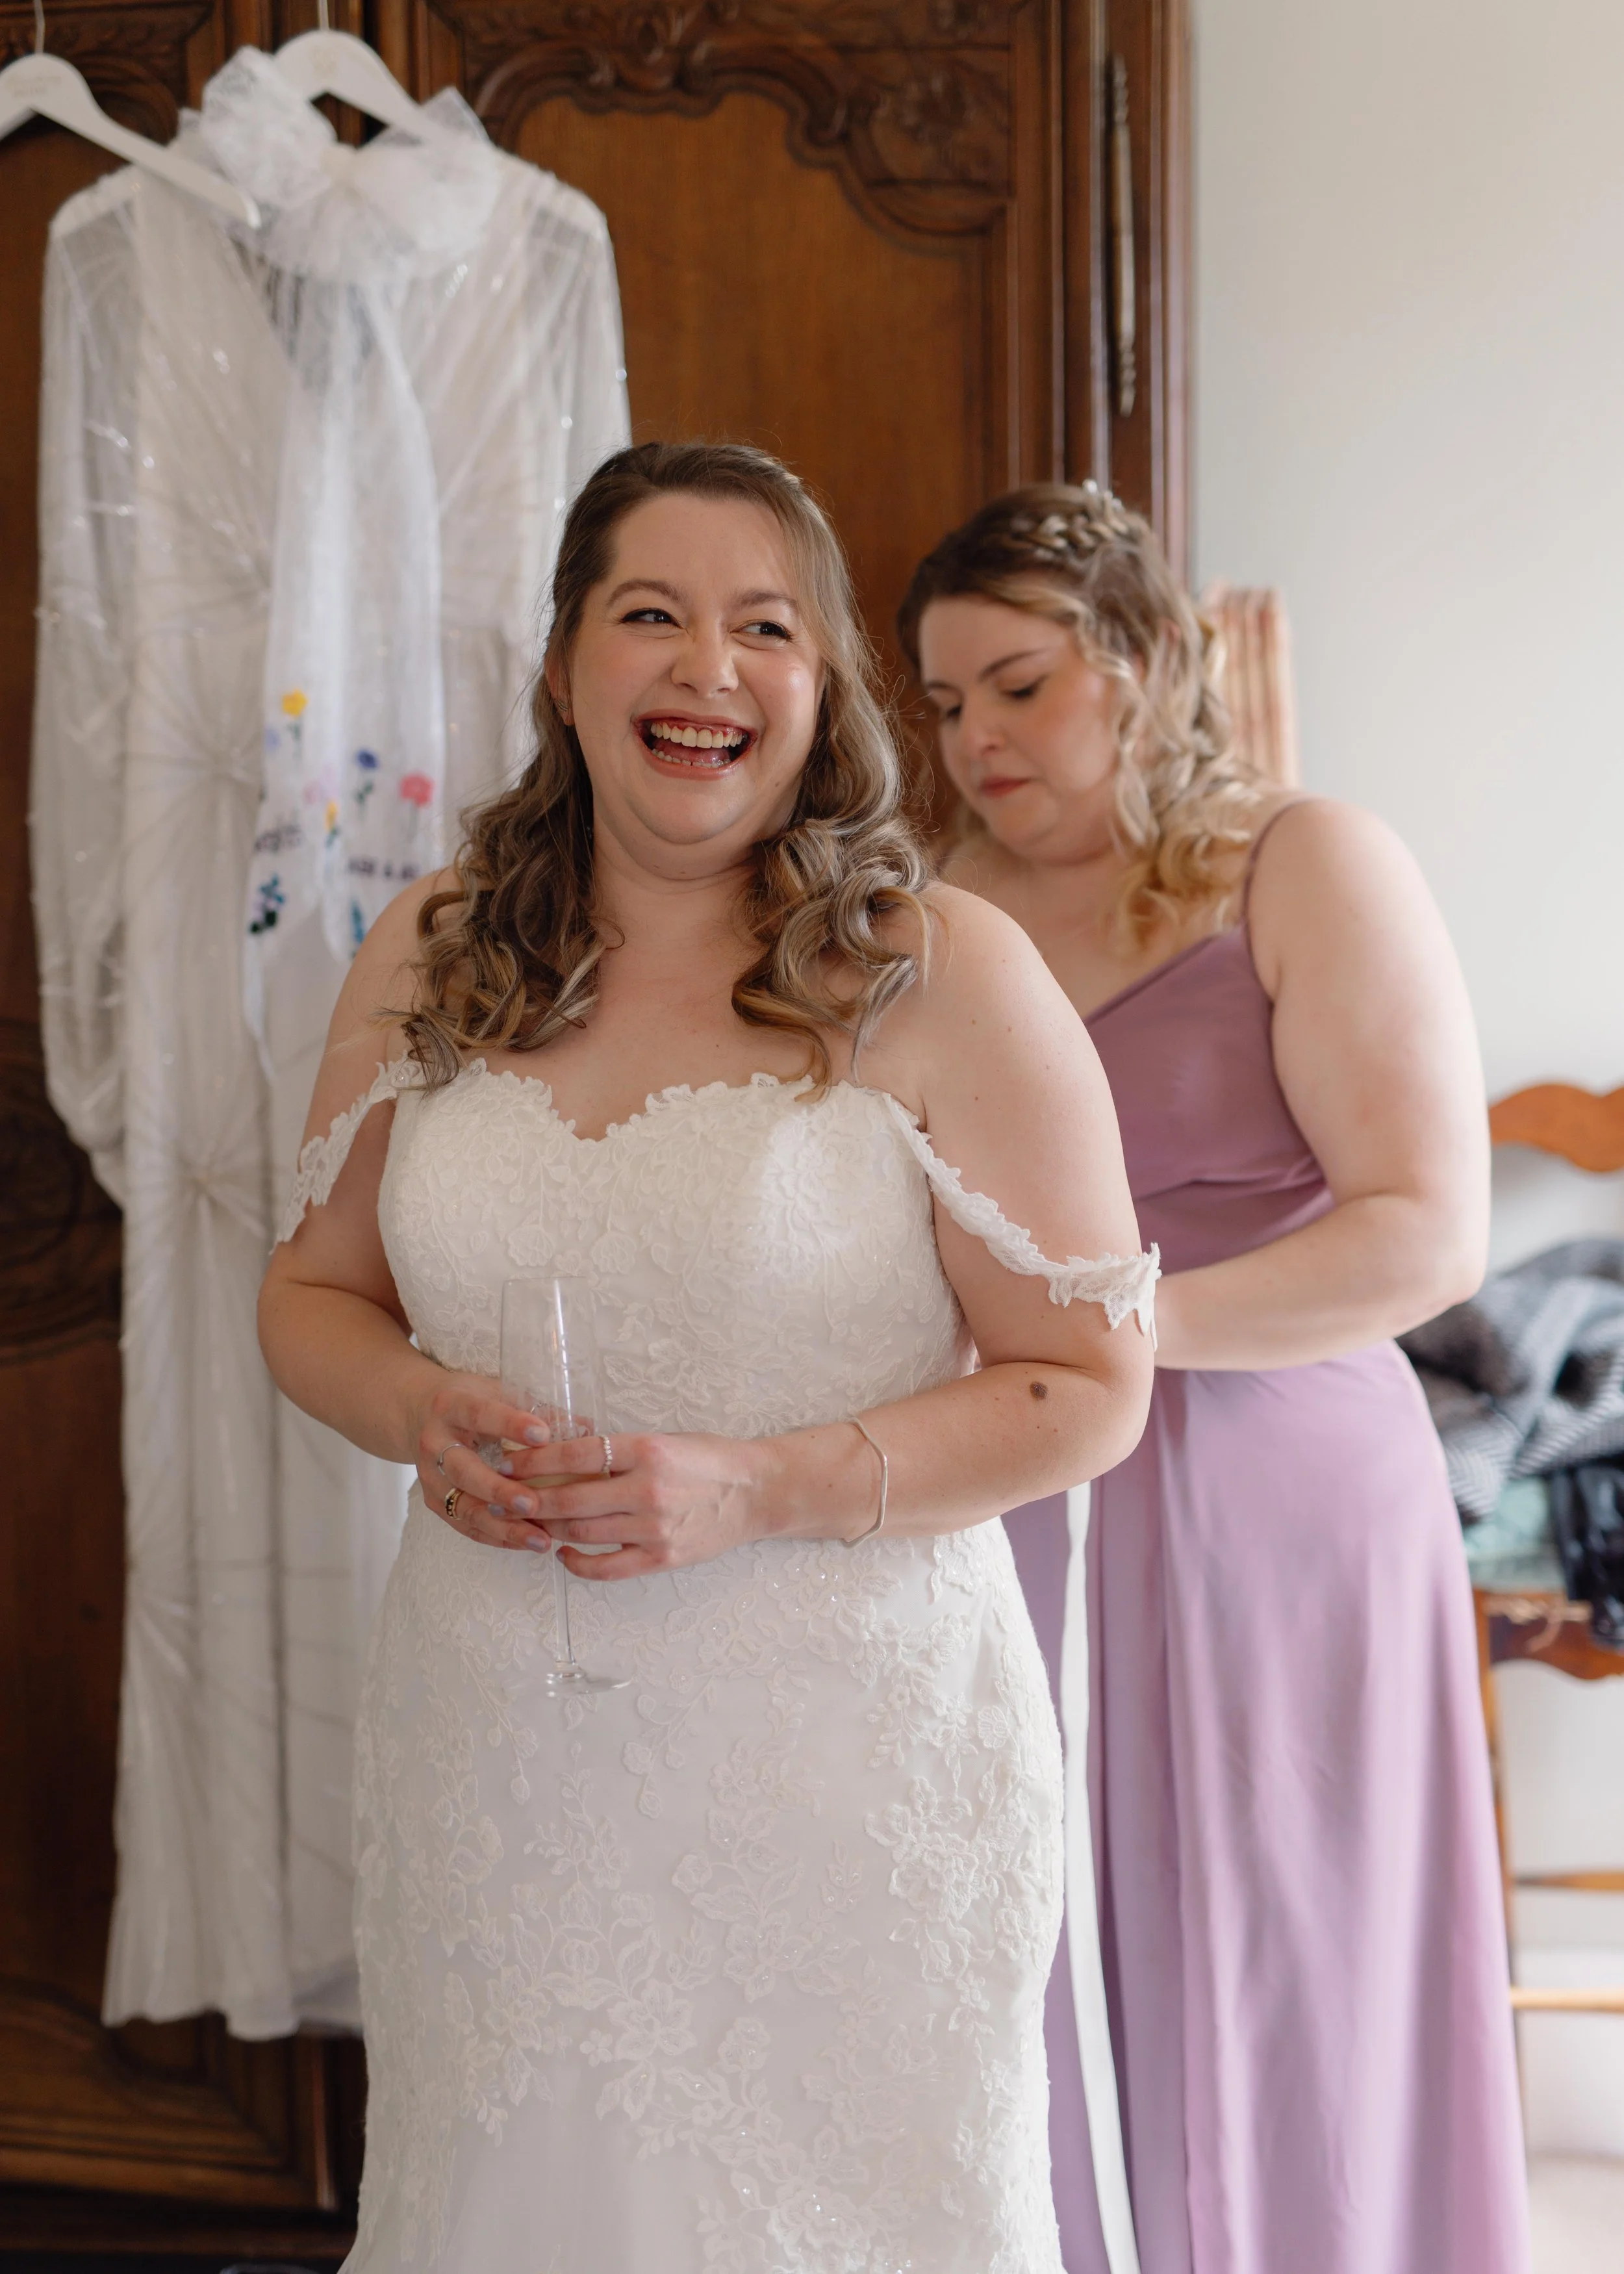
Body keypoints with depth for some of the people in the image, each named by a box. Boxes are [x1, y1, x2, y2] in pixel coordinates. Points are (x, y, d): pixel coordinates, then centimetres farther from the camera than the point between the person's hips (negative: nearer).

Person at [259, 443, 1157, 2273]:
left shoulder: (949, 978, -8)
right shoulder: (425, 961, 4)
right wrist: (421, 1411, -8)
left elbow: (1089, 1386, -7)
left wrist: (759, 1488, -19)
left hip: (839, 1763, -3)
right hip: (493, 1761, 4)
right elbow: (312, 1290, 15)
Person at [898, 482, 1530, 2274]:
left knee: (1257, 2024, 5)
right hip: (1001, 1538, 3)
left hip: (1259, 1529, -3)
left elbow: (1426, 1235, -10)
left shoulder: (1307, 869, -1)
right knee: (1025, 2043, 7)